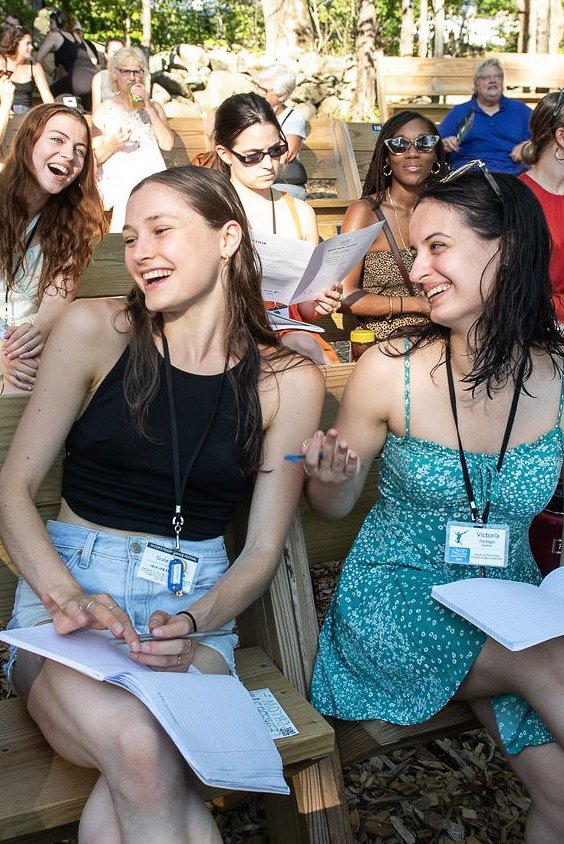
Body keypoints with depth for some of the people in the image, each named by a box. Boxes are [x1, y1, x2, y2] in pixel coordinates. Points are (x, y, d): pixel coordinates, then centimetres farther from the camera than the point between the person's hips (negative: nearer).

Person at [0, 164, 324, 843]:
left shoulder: (288, 381, 2)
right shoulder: (95, 331, -1)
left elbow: (262, 549, 3)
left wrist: (194, 624, -16)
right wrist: (67, 596, -16)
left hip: (196, 604, 1)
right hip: (66, 587, 0)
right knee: (138, 754, -30)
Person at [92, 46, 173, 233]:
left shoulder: (153, 107, 20)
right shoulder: (104, 110, 14)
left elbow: (167, 144, 3)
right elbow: (95, 157, 7)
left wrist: (149, 107, -2)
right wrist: (112, 145, -14)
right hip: (119, 181, -2)